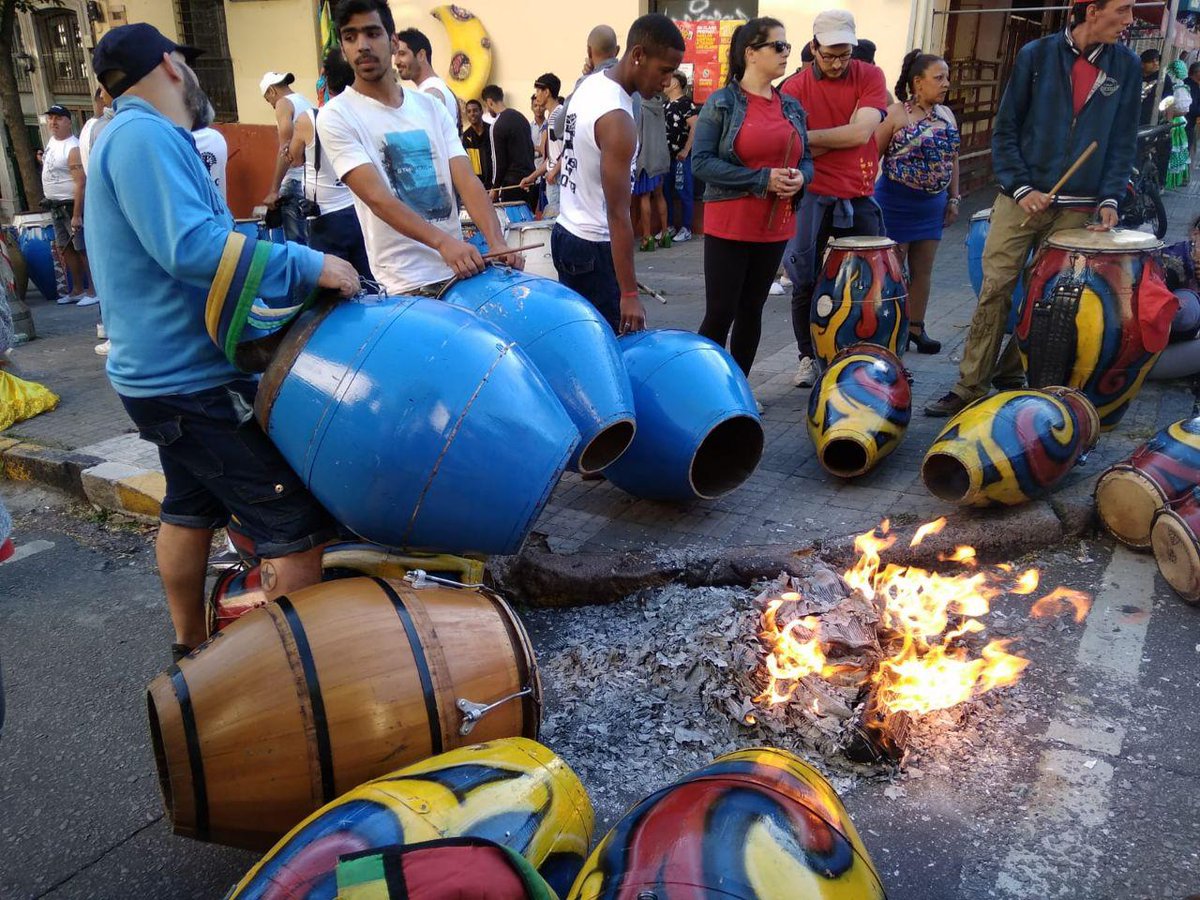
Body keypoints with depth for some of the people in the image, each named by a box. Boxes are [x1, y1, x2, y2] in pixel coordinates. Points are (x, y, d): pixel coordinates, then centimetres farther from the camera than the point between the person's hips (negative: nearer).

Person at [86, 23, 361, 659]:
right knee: (297, 531, -9)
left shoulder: (137, 136, 15)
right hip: (191, 381, -11)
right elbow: (190, 246, -31)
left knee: (190, 510, 23)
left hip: (167, 373, 11)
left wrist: (295, 275, 14)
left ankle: (192, 651, 38)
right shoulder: (144, 135, -18)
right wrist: (308, 266, -28)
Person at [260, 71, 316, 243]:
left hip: (296, 181, -8)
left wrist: (274, 190, -15)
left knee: (296, 243, -7)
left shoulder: (284, 103, -4)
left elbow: (286, 150, -14)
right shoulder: (307, 102, 20)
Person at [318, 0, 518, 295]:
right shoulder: (336, 117, -5)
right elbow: (377, 197, -17)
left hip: (460, 270, 5)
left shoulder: (431, 107, 9)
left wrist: (497, 242, -17)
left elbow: (467, 181, 0)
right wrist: (443, 242, -31)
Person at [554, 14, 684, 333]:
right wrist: (629, 293, -23)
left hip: (566, 232, 10)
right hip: (593, 246, -10)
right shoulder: (617, 119, -23)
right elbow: (618, 213, -24)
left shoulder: (590, 84, 6)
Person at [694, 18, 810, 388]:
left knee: (752, 310, 13)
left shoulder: (792, 106, 10)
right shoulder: (721, 103, -7)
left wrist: (799, 177, -9)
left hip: (775, 227, 6)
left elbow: (806, 159, 16)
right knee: (720, 313, -3)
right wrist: (763, 179, -20)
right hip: (729, 227, -5)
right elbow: (702, 162, -14)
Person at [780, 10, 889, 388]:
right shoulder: (794, 88, -3)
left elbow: (861, 132, -15)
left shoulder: (870, 76, -1)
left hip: (860, 197, 1)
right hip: (813, 197, -1)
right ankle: (808, 356, 18)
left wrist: (809, 135, -13)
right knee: (805, 282, 2)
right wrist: (841, 137, -15)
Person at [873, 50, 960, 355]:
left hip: (932, 203, 6)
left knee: (923, 270, 12)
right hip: (897, 201, -6)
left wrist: (953, 198, 11)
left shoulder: (946, 115, 8)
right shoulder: (896, 114, -10)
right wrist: (868, 199, -11)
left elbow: (953, 159, 15)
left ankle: (915, 328, 24)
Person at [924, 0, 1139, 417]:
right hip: (1021, 199, -2)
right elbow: (1006, 129, 1)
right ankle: (970, 387, 0)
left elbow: (1124, 141, 9)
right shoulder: (1036, 54, 0)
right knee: (995, 291, -6)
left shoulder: (1126, 66, 7)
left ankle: (1010, 373, 20)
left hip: (1077, 209, 2)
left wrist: (1110, 198, -5)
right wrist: (1021, 188, -10)